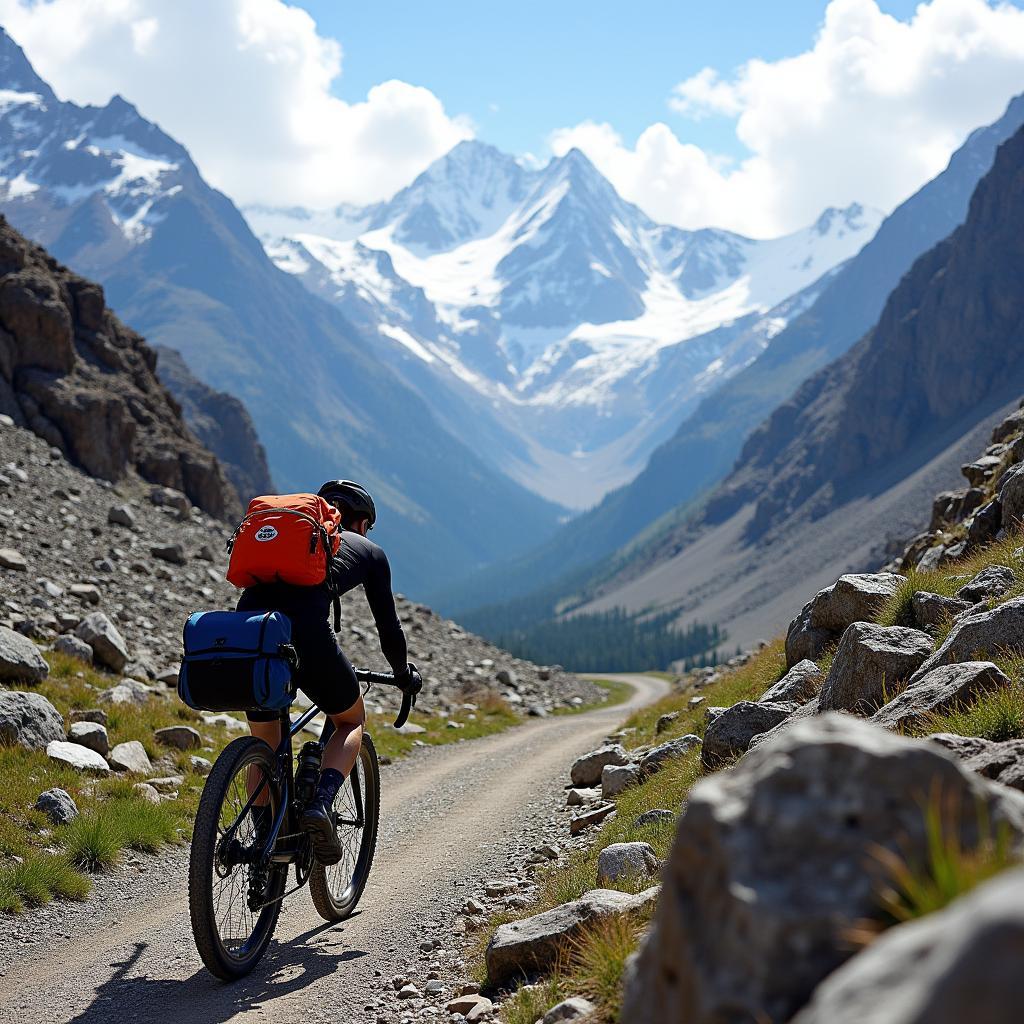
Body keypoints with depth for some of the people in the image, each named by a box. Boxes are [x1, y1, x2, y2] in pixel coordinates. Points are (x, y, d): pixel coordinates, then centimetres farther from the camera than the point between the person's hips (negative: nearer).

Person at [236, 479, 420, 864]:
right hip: (306, 632, -4)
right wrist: (404, 674, 47)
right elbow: (388, 626, 29)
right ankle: (320, 804, -1)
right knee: (351, 721, 23)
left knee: (264, 746, 24)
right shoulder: (368, 550, 26)